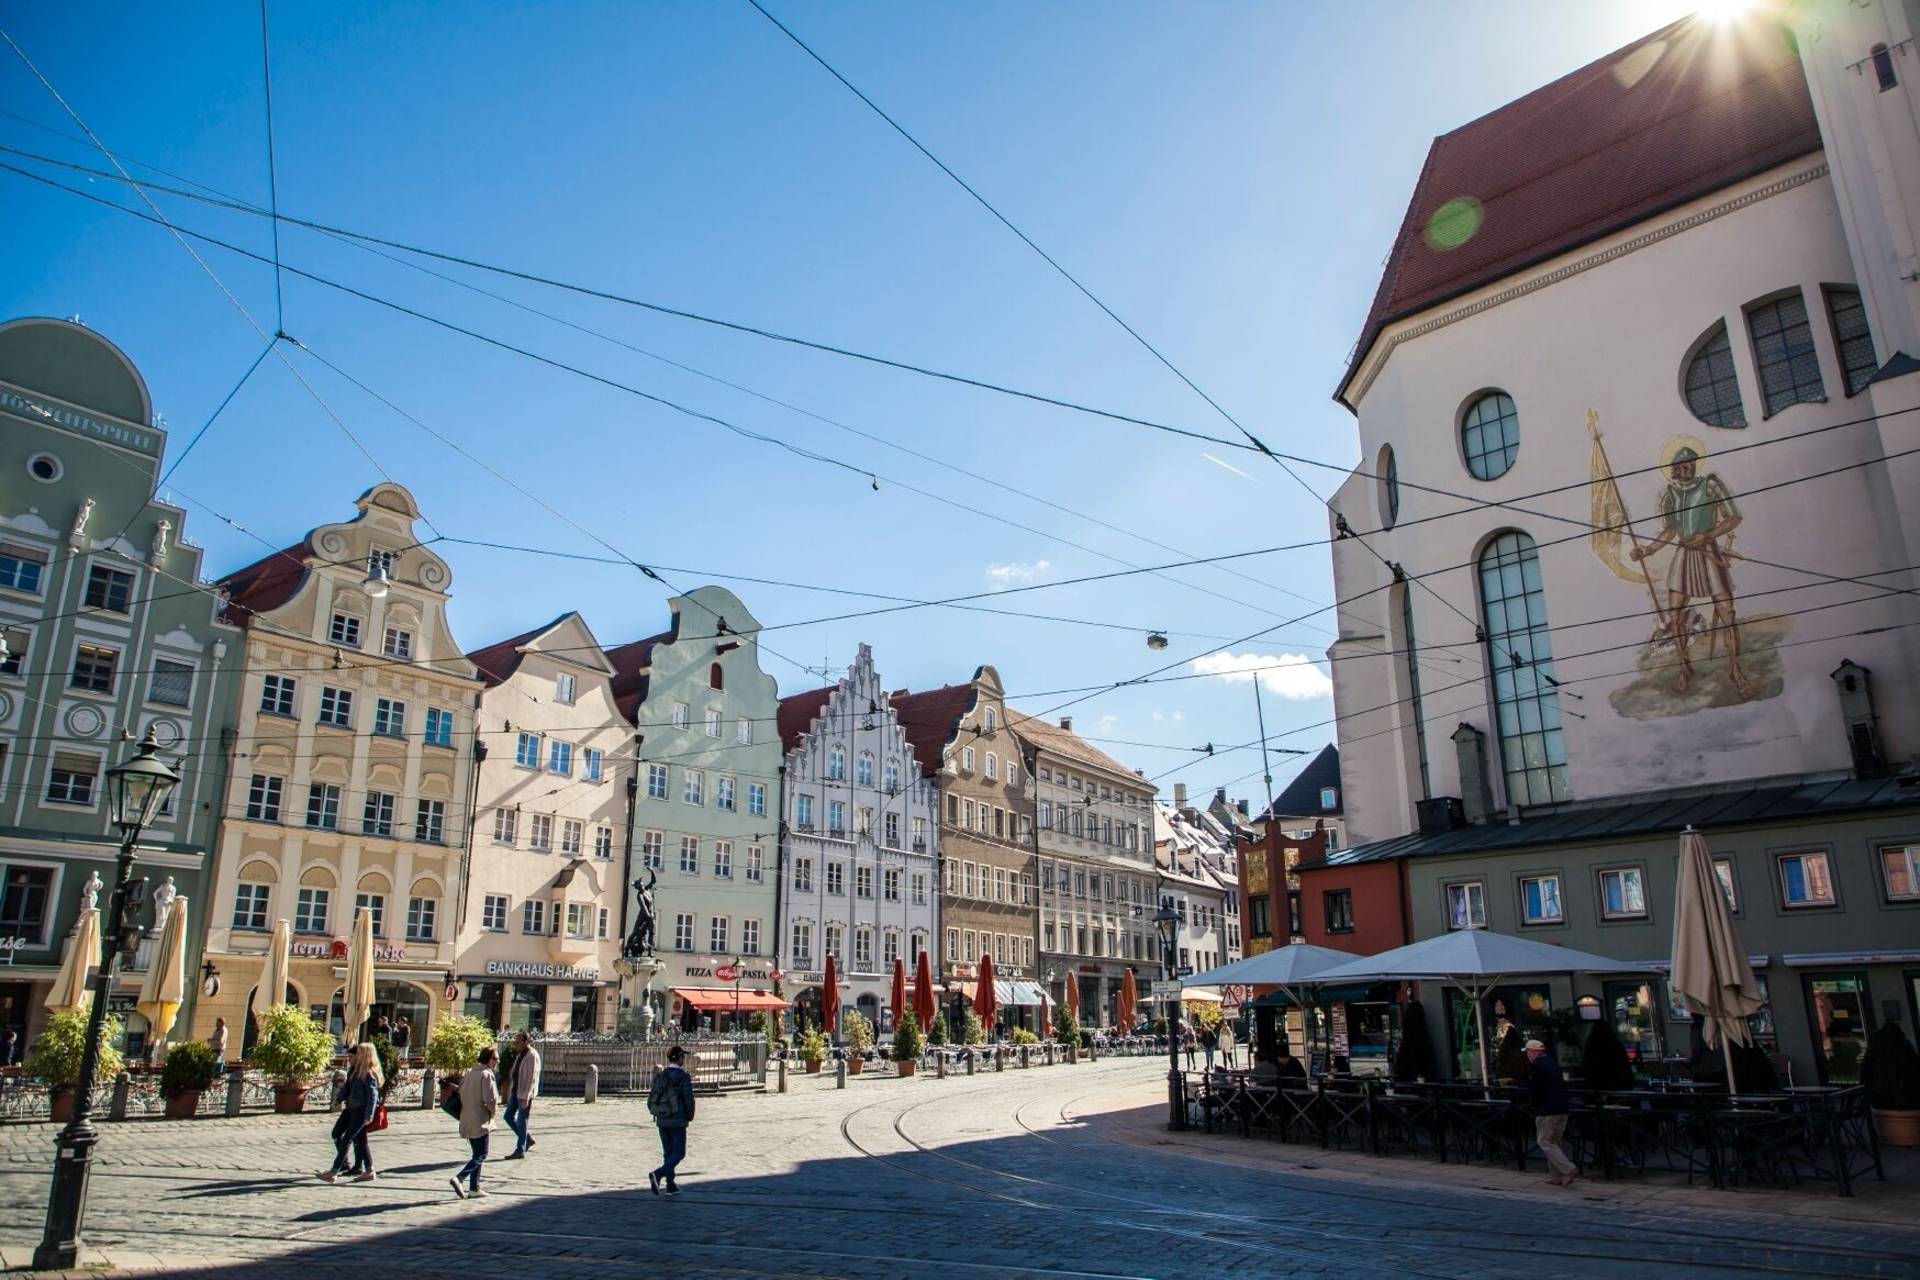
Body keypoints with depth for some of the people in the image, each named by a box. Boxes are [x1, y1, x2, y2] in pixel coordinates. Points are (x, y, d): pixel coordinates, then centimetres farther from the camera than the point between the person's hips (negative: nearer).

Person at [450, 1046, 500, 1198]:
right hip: (480, 1121, -8)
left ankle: (474, 1188, 16)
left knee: (477, 1154, 16)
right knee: (481, 1155, -3)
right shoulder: (486, 1074, -15)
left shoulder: (470, 1073, 11)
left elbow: (460, 1094, 14)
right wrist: (494, 1112, -2)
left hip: (467, 1121, 8)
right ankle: (458, 1178, -18)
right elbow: (491, 1099, -19)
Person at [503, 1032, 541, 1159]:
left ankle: (520, 1151, 7)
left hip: (525, 1093, -9)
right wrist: (510, 1093, 16)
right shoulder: (519, 1054, 11)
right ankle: (527, 1139, 22)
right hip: (516, 1091, 9)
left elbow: (532, 1078, -20)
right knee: (509, 1116, 10)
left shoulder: (532, 1056, -17)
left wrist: (525, 1097, -23)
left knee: (521, 1122, -2)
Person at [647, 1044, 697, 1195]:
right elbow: (689, 1100, -14)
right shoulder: (683, 1076, -12)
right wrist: (690, 1117, 3)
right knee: (679, 1153, 2)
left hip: (662, 1121, 6)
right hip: (678, 1122, -6)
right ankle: (658, 1174, -18)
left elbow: (650, 1100, 4)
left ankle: (671, 1186, 18)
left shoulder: (659, 1076, 4)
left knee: (667, 1153, 15)